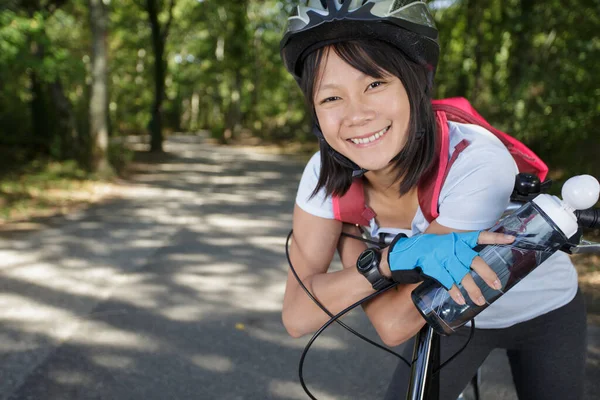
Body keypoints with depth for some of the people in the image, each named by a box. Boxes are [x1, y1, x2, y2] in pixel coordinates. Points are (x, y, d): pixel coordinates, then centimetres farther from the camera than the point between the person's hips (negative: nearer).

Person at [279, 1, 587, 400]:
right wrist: (392, 258, -41)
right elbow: (296, 317, -28)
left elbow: (395, 324, -37)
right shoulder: (328, 175, -24)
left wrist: (349, 241, -26)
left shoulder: (477, 162, -38)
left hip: (543, 313, -2)